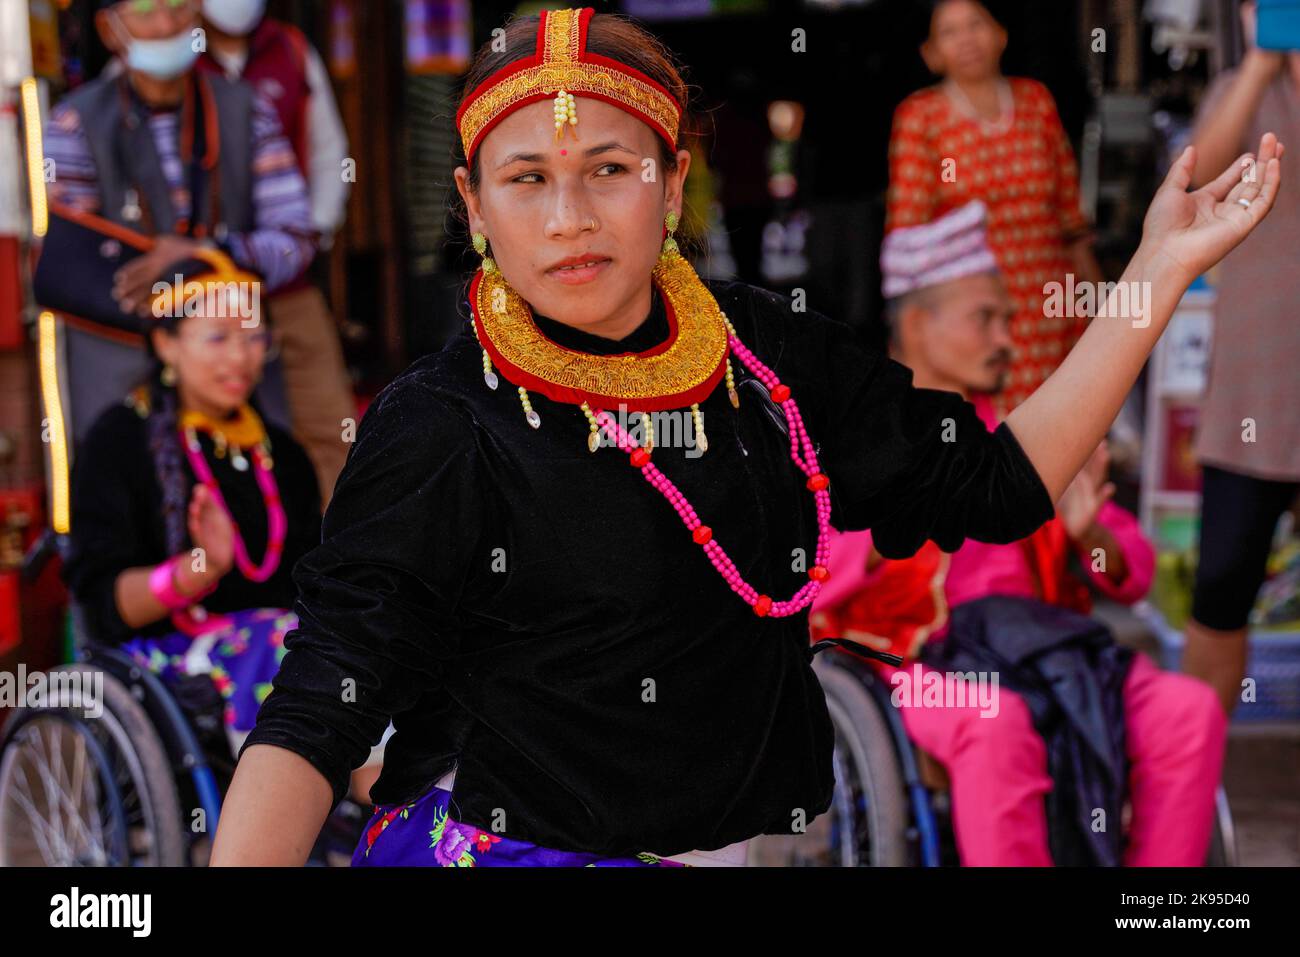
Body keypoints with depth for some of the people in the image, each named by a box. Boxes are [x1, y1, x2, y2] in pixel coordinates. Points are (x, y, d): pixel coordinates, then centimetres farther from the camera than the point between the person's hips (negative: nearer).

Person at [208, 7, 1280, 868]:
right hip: (504, 839, -4)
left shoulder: (769, 351, 2)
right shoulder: (436, 428, -11)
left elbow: (1003, 482, 4)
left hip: (749, 834, 5)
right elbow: (317, 716, -12)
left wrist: (1162, 271, 2)